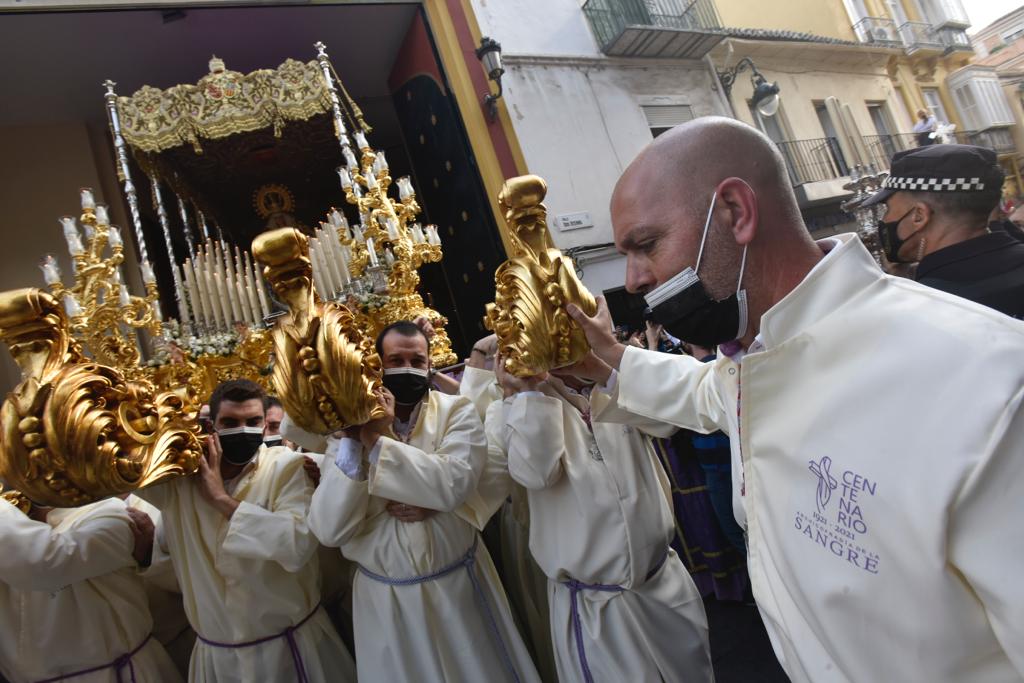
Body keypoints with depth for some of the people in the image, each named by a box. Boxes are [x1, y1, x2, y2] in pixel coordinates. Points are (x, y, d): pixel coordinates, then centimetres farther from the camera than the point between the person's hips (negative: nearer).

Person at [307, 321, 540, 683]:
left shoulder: (456, 412, -8)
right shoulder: (349, 426, -4)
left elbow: (453, 484, -26)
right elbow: (329, 530, -14)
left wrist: (378, 441, -22)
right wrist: (352, 439, -21)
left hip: (456, 586, 0)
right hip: (383, 598, 1)